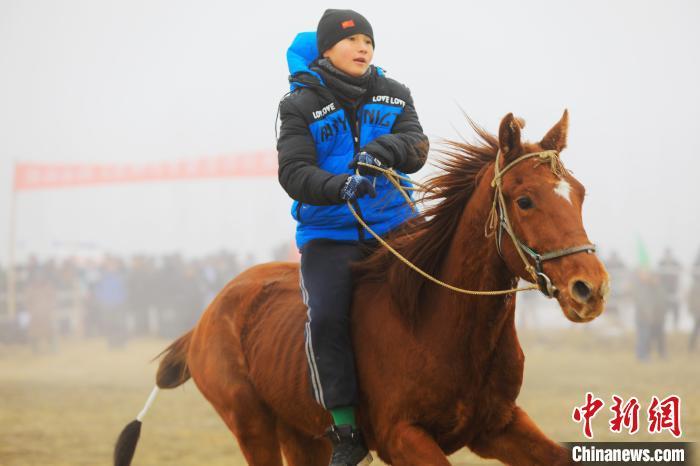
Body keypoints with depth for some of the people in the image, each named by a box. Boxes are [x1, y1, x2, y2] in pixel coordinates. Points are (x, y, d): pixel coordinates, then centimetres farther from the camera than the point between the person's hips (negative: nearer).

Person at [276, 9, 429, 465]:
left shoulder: (393, 94, 10)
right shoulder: (301, 105, -1)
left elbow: (416, 146, -5)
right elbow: (294, 173, -12)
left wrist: (387, 149, -29)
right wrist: (339, 188, -32)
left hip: (393, 225, 3)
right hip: (329, 234, -3)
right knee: (326, 317, -23)